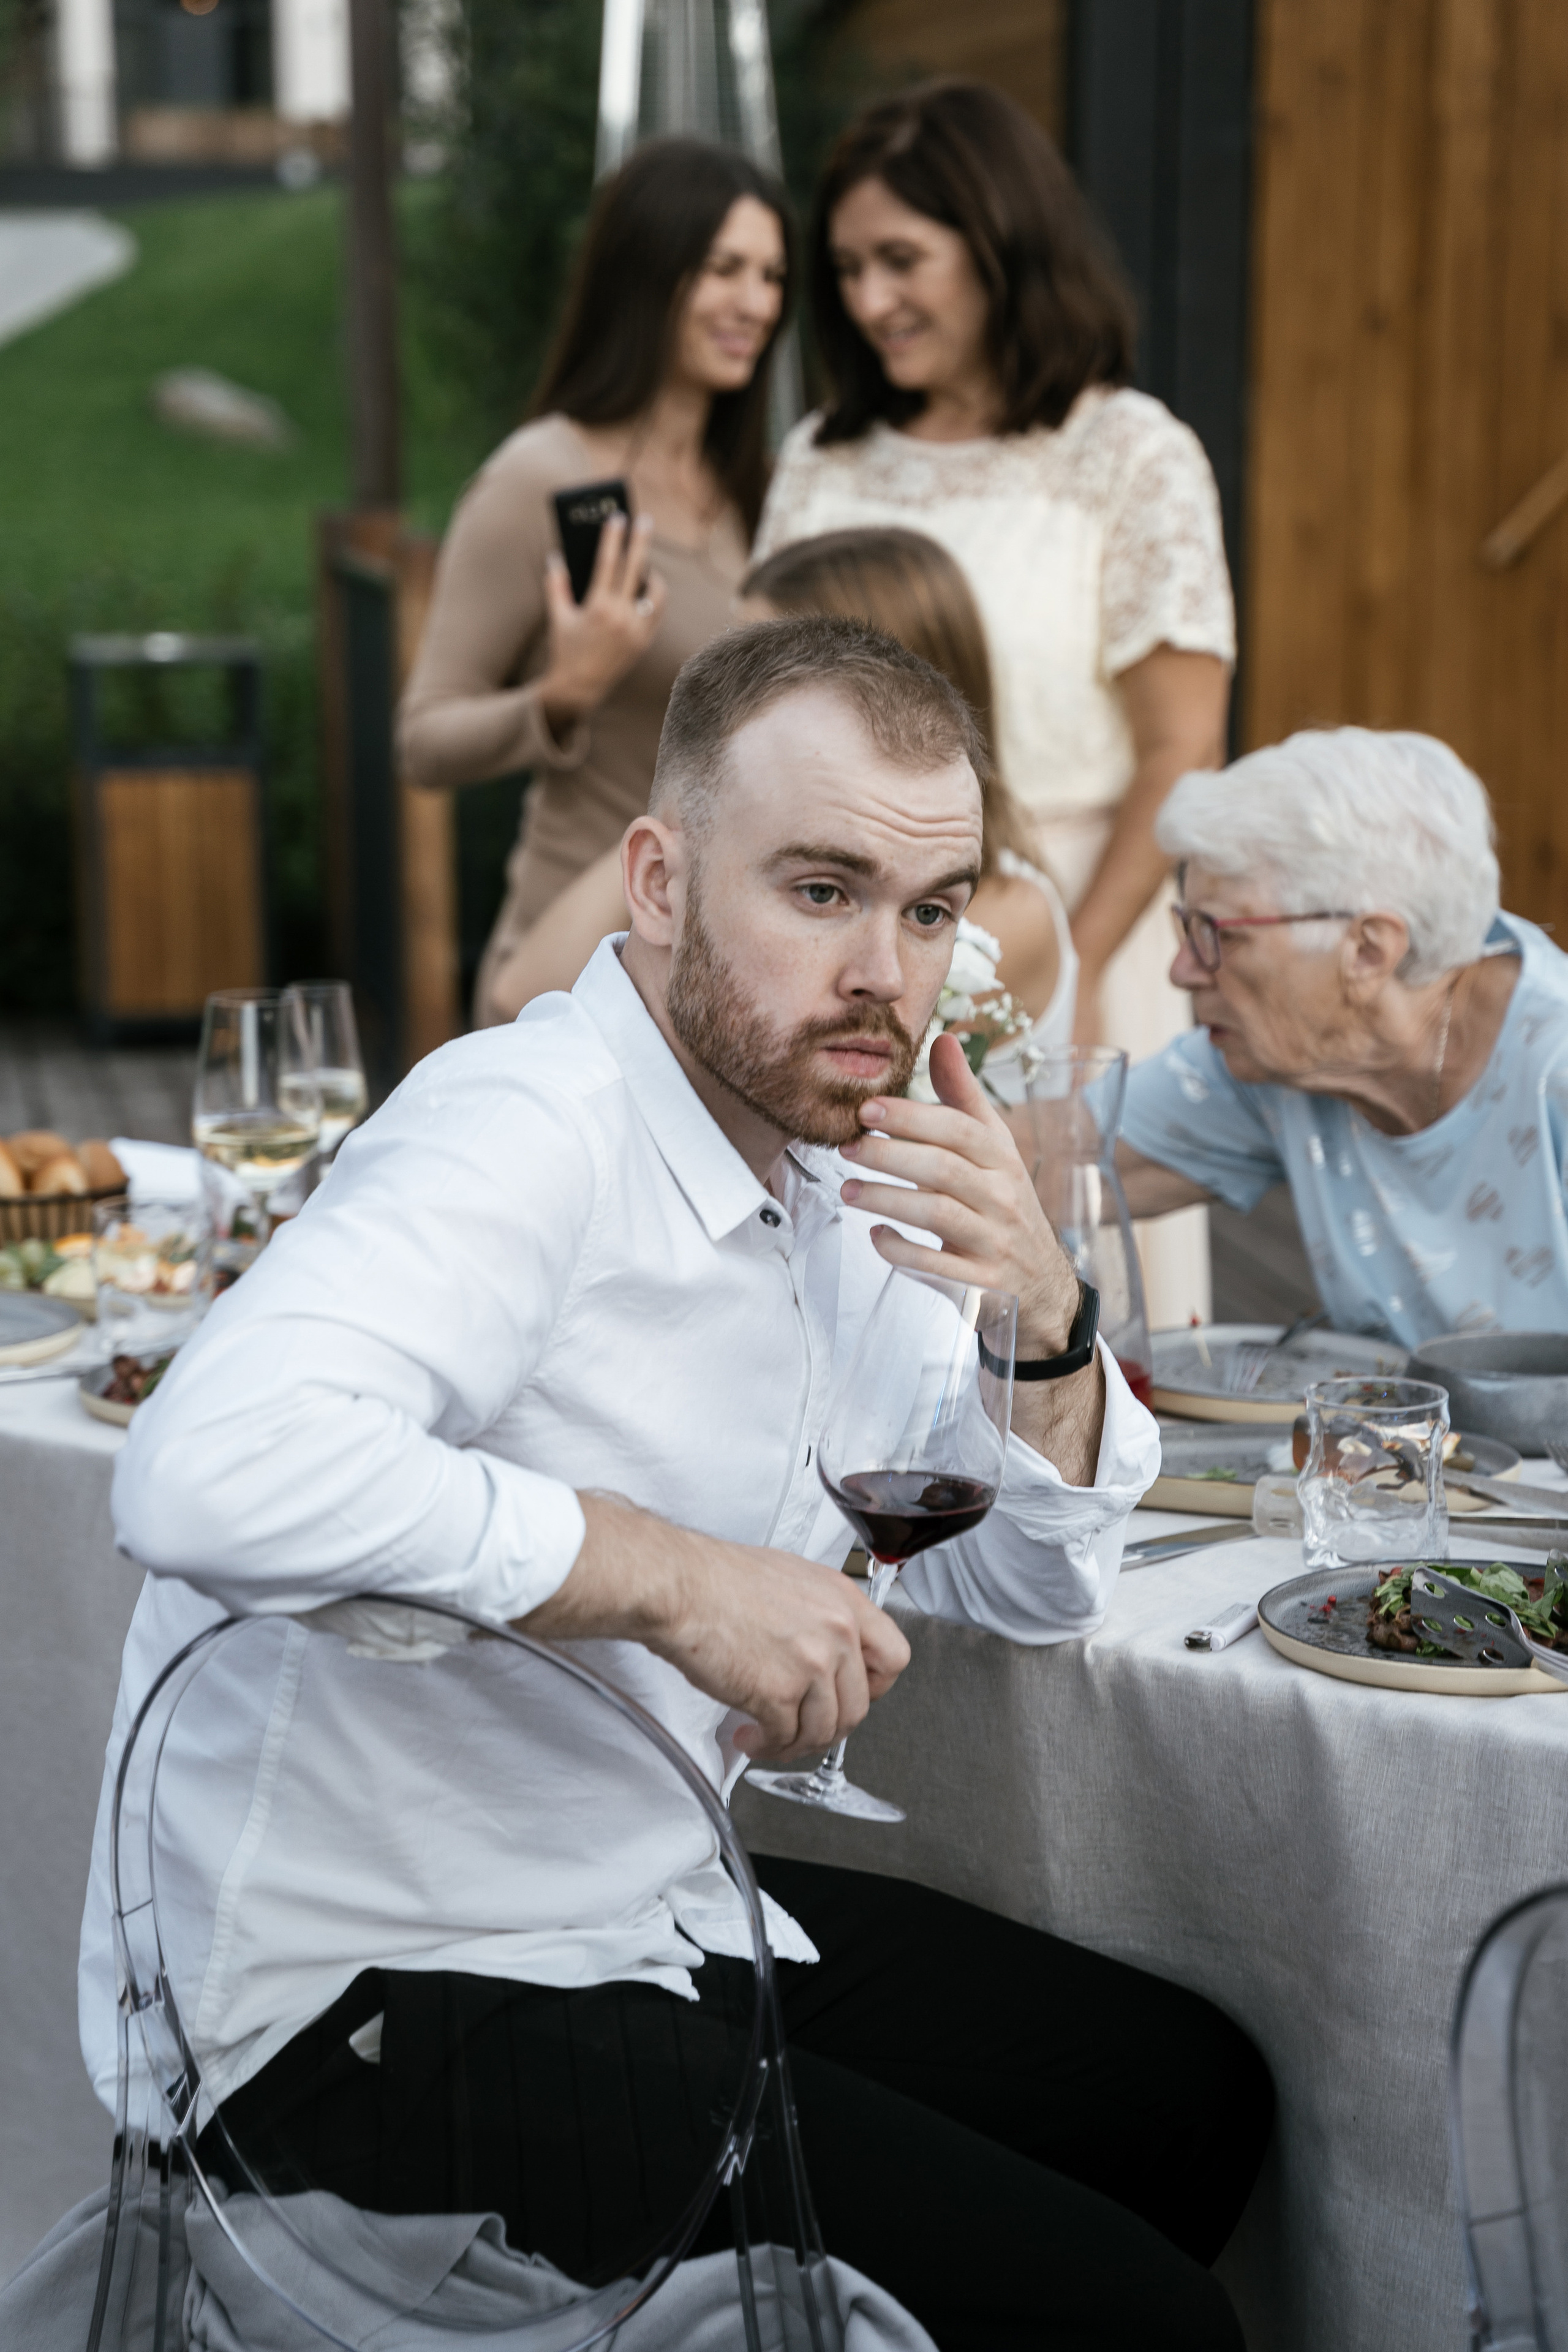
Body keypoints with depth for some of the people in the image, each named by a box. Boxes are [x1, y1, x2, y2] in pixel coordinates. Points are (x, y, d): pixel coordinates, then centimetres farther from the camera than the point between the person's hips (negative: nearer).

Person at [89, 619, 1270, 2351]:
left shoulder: (819, 1163, 7)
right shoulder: (534, 1133, -23)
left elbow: (1026, 1595, 12)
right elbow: (212, 1470, -41)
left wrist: (1042, 1322, -8)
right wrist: (671, 1574, -31)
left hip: (637, 1912, 10)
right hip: (363, 1997, -10)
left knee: (1191, 2090, 19)